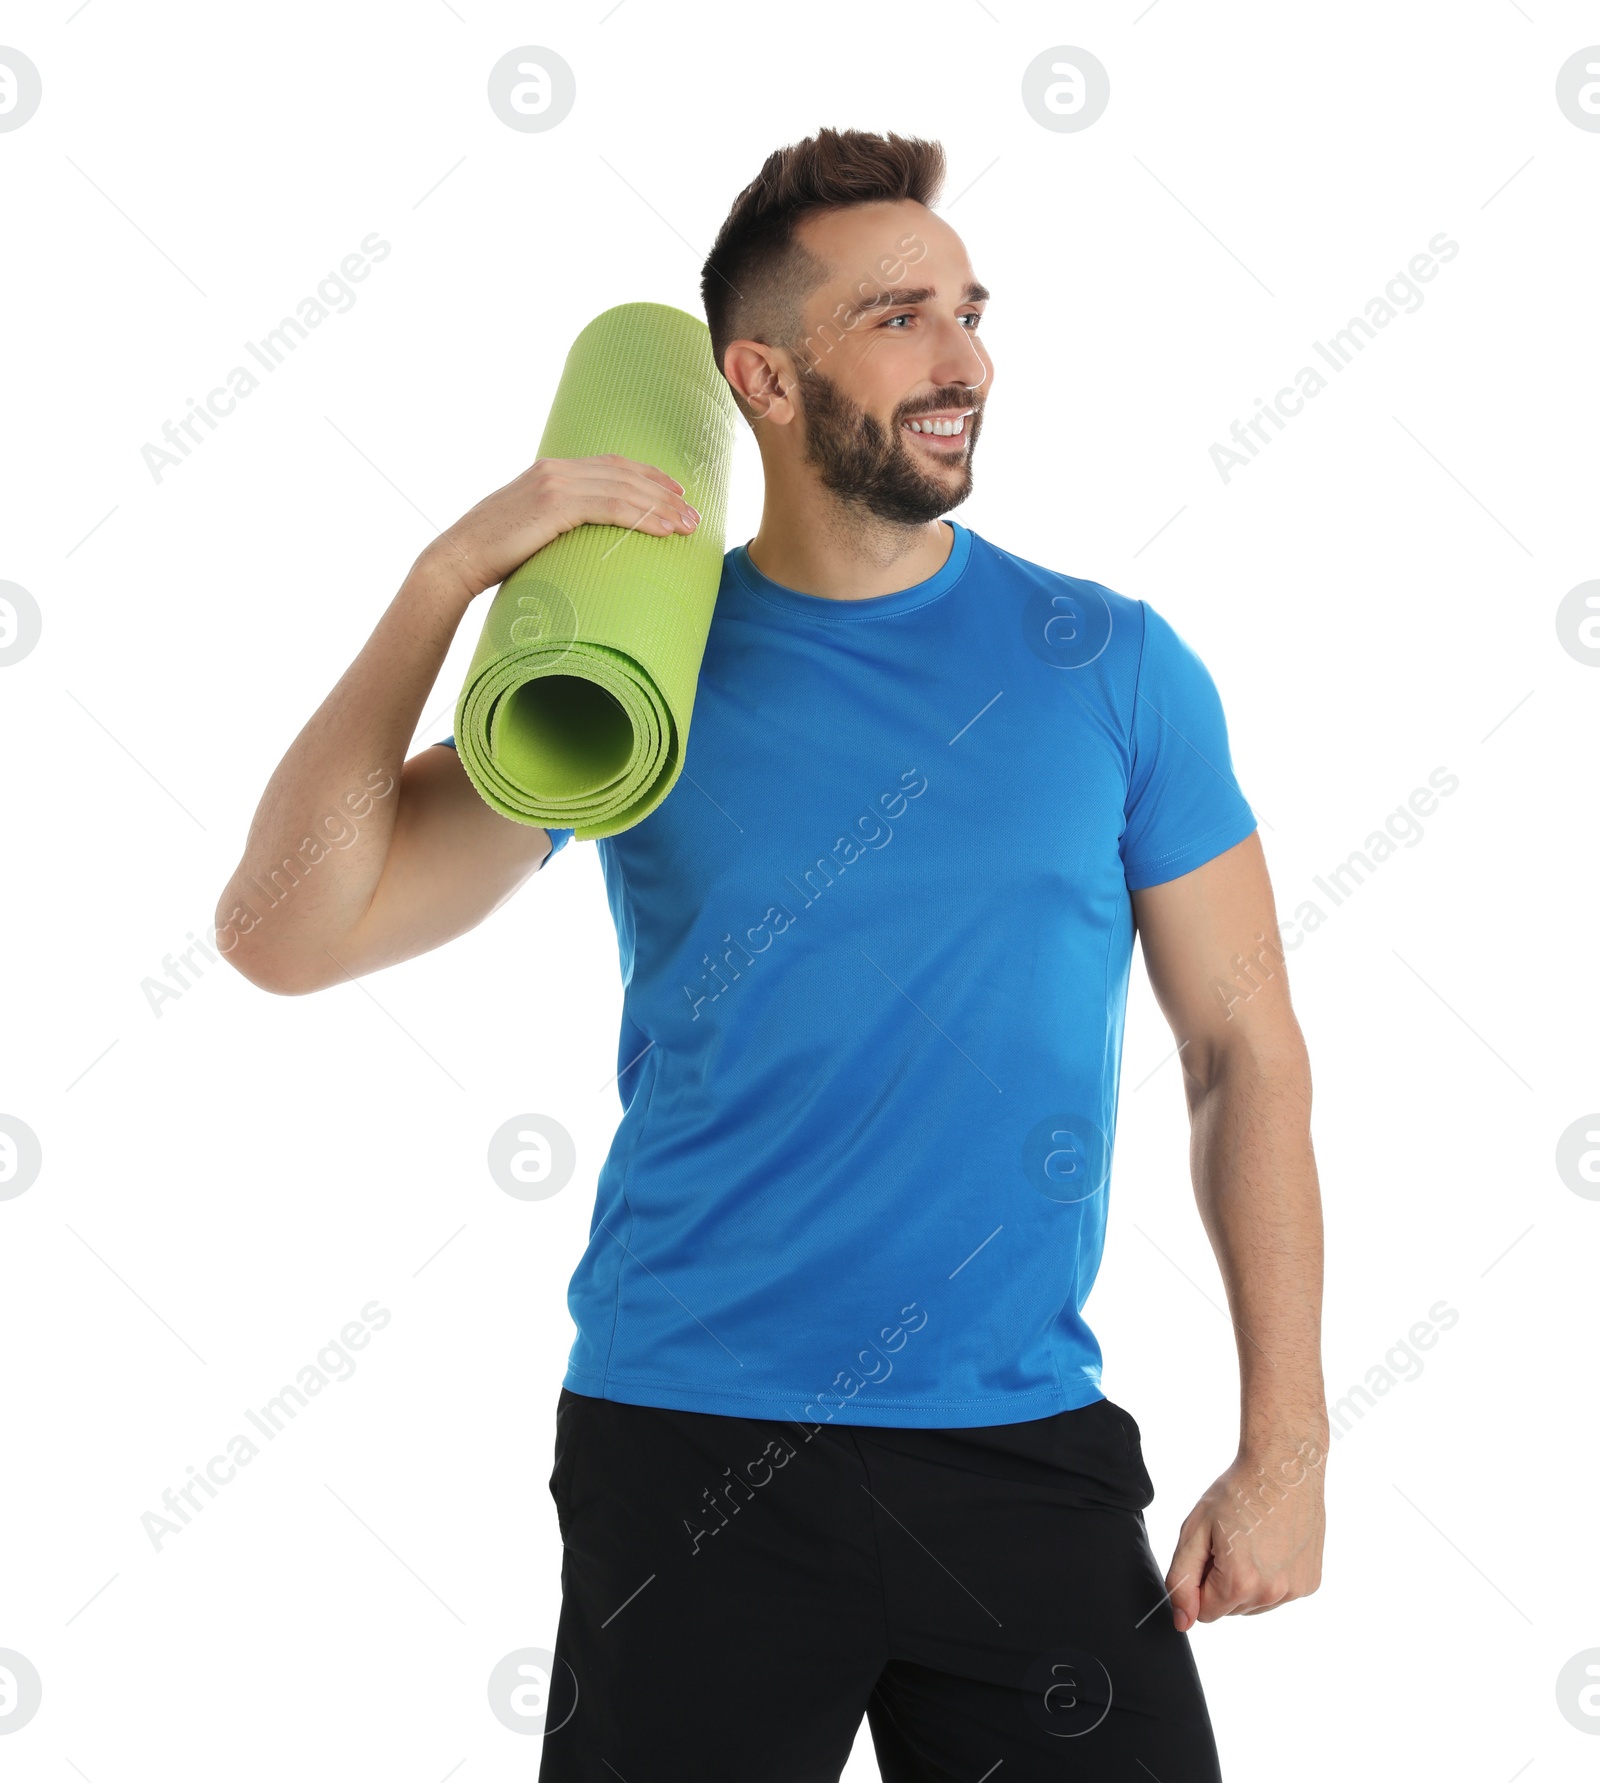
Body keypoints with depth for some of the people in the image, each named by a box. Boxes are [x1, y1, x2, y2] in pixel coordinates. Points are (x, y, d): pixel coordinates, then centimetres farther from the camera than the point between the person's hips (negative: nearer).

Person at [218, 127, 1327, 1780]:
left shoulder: (1114, 665, 1)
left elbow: (1245, 1052, 3)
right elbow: (284, 936, -10)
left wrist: (1284, 1445, -3)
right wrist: (451, 577, -18)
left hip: (1024, 1449, 1)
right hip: (688, 1448, -1)